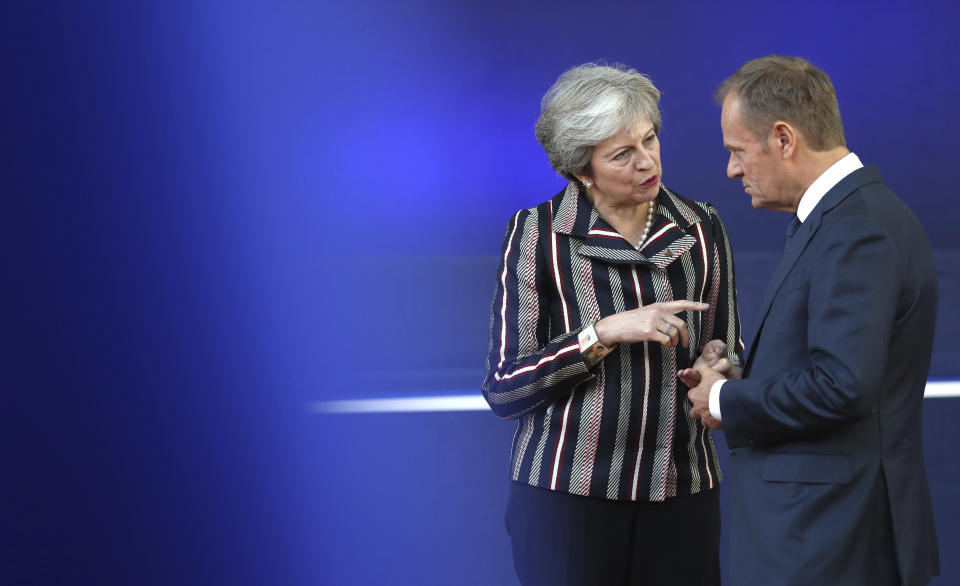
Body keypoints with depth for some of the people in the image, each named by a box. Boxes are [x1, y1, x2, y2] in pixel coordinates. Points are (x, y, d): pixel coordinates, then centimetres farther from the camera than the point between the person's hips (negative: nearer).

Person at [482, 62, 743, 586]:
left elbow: (727, 352, 14)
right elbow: (502, 388, -10)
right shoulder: (537, 234, -5)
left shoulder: (701, 228, 4)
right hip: (567, 496, -3)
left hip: (681, 494, 3)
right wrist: (604, 333, -21)